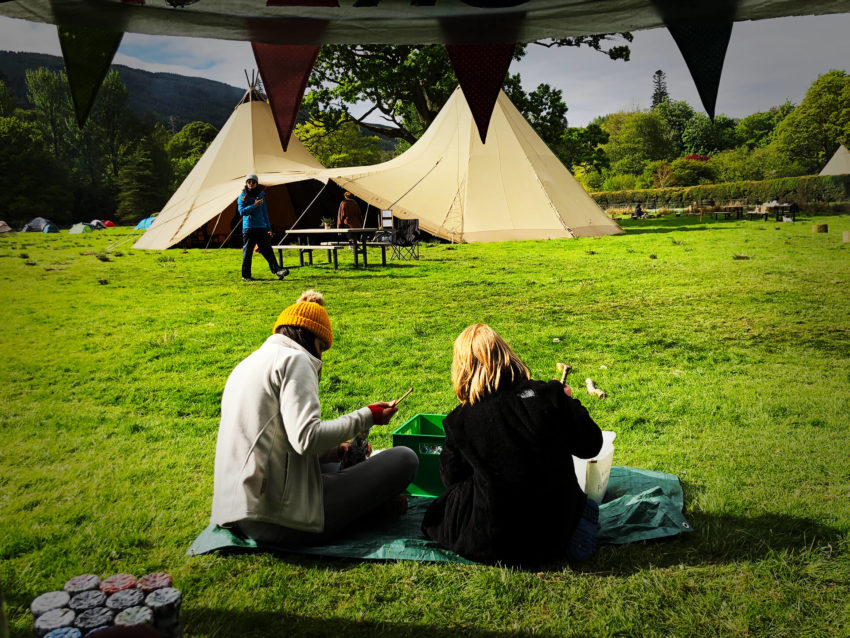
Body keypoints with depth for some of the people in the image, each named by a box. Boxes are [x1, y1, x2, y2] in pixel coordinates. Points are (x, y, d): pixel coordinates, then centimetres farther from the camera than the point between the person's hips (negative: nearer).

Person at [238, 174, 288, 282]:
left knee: (267, 250, -5)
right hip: (248, 228, -2)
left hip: (261, 228, 3)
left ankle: (277, 270, -12)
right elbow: (241, 211, -9)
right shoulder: (242, 196, 3)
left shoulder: (261, 195, 13)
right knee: (247, 253, 3)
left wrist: (268, 228, 13)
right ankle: (245, 275, 10)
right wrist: (254, 205, -17)